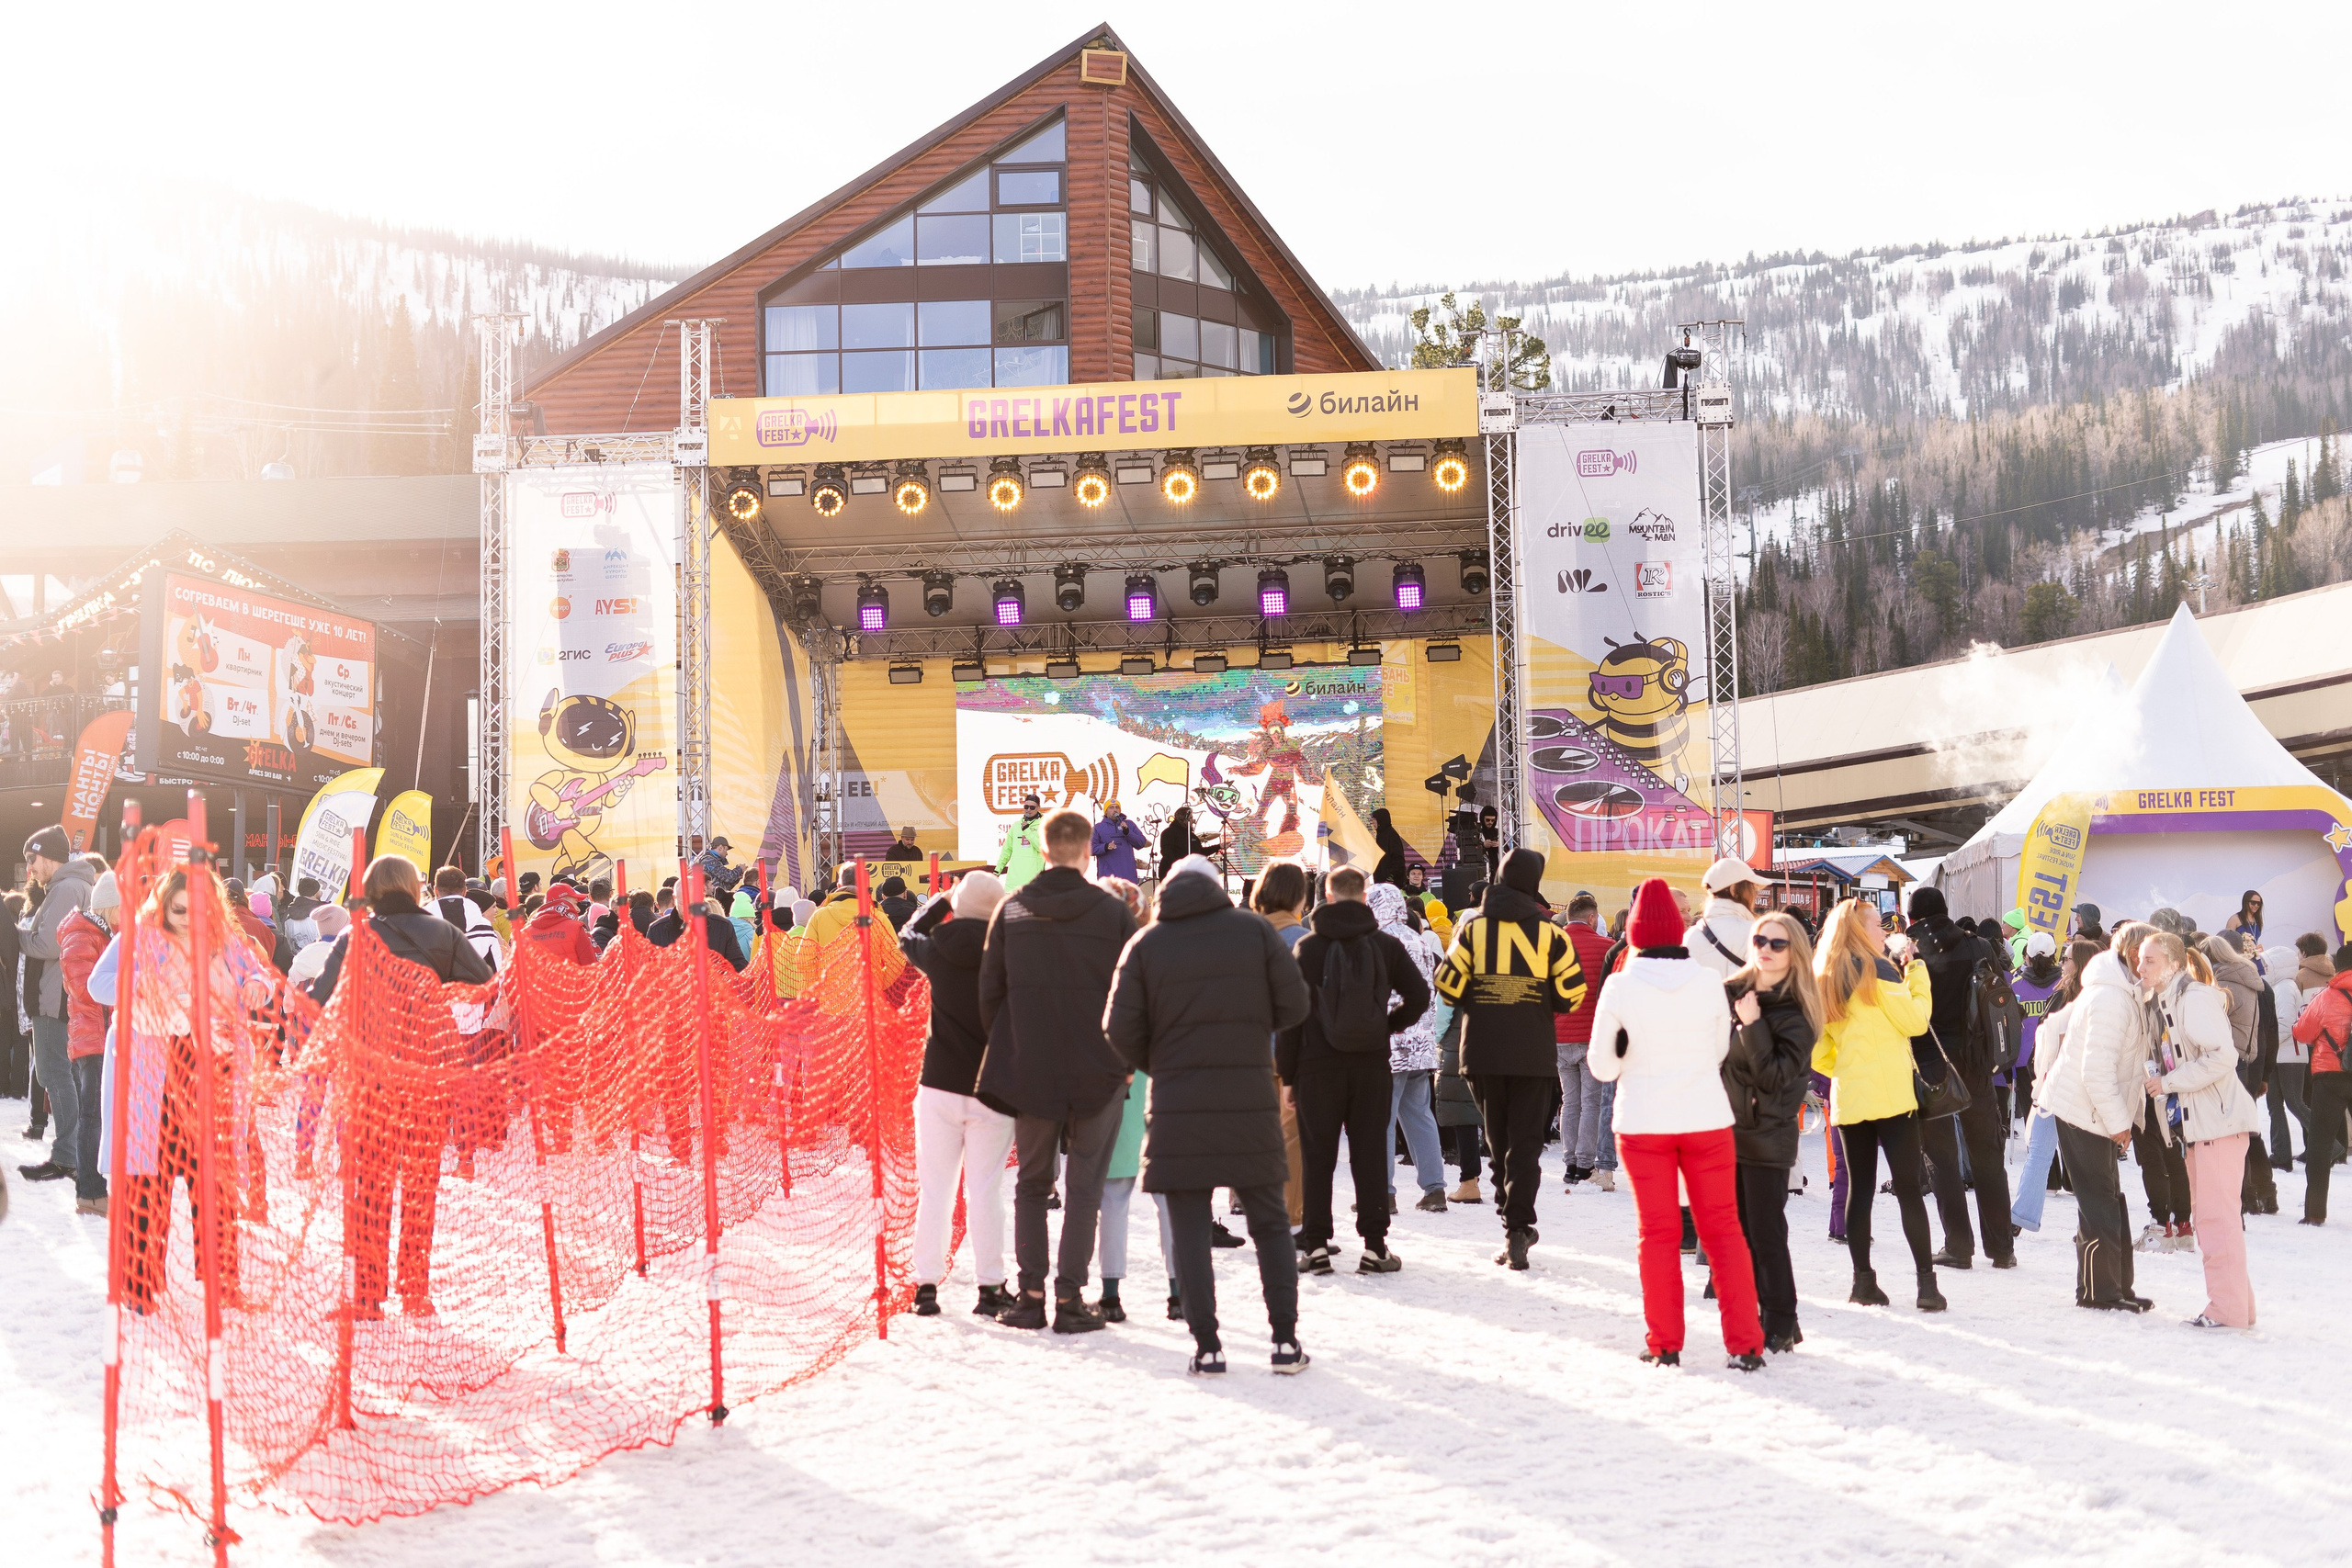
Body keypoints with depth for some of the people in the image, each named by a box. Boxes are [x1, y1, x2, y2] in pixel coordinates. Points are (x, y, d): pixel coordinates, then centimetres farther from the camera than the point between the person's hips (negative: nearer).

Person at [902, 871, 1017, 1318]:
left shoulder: (939, 950, -4)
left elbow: (908, 935, 19)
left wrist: (943, 901, 26)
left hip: (939, 1084, 2)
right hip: (993, 1090, -2)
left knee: (934, 1186, 9)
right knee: (985, 1188, 5)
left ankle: (927, 1284, 10)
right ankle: (990, 1286, 7)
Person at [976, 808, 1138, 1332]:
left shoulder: (1011, 908, 1)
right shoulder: (1112, 911, -6)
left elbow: (989, 989, 4)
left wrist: (1005, 1049, 16)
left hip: (1029, 1069, 2)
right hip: (1097, 1070, -2)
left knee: (1032, 1184, 15)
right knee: (1084, 1187, 5)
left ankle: (1031, 1294, 11)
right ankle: (1070, 1298, 1)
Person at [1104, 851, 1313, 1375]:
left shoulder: (1145, 944, 2)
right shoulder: (1255, 930, 3)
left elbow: (1119, 1031, -3)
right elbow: (1295, 1006, 1)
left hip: (1177, 1108, -1)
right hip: (1250, 1101, 1)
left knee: (1188, 1230, 5)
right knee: (1269, 1223, 12)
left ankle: (1207, 1346, 2)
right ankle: (1285, 1339, 9)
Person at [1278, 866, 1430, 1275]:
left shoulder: (1307, 948, -2)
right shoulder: (1386, 945, 2)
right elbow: (1419, 996, -1)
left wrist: (1287, 1074, 2)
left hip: (1318, 1065, -1)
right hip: (1372, 1065, 1)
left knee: (1317, 1155, 5)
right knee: (1370, 1153, 5)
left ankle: (1316, 1245, 2)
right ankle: (1374, 1245, 4)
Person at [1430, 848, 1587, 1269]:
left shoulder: (1472, 927, -1)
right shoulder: (1549, 931, -3)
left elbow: (1448, 985, -4)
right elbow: (1572, 991, -5)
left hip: (1482, 1052, 1)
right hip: (1533, 1054, -1)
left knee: (1498, 1139, 15)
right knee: (1526, 1141, 1)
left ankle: (1514, 1226, 19)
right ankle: (1517, 1230, -11)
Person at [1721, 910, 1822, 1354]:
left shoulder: (1797, 1013, -9)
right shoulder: (1731, 992, 7)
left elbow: (1776, 1076, -17)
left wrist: (1753, 1026, -20)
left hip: (1769, 1134, -6)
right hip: (1727, 1126, 6)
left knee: (1766, 1233, -4)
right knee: (1739, 1232, 9)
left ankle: (1780, 1323, 6)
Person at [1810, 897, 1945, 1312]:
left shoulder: (1825, 979, 12)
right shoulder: (1876, 969, -8)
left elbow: (1818, 1052, 13)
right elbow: (1915, 1020, -7)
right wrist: (1916, 974, 4)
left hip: (1848, 1098, 6)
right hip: (1890, 1095, -6)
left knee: (1859, 1188, 9)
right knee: (1908, 1187, -4)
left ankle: (1863, 1281, 9)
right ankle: (1927, 1281, -6)